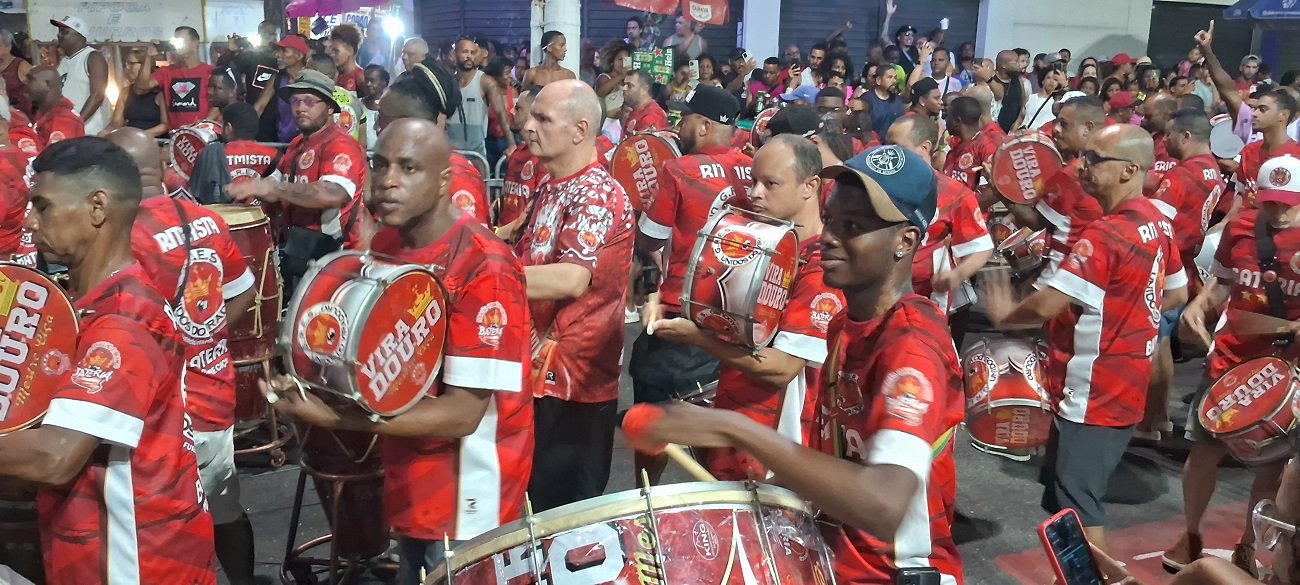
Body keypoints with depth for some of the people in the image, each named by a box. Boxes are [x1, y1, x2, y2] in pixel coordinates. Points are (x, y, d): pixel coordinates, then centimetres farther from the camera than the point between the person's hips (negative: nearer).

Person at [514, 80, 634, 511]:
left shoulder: (599, 196, -18)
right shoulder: (550, 184, 10)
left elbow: (571, 279, -32)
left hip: (575, 382, -9)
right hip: (537, 372, 9)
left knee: (565, 511, 4)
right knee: (530, 496, 20)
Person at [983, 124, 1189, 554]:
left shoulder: (1105, 235, -24)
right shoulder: (1157, 222, 6)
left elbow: (1047, 305, -26)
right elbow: (1176, 294, 19)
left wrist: (1003, 315, -8)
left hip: (1093, 394, -10)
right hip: (1122, 386, 10)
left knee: (1075, 505, 0)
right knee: (1065, 490, 22)